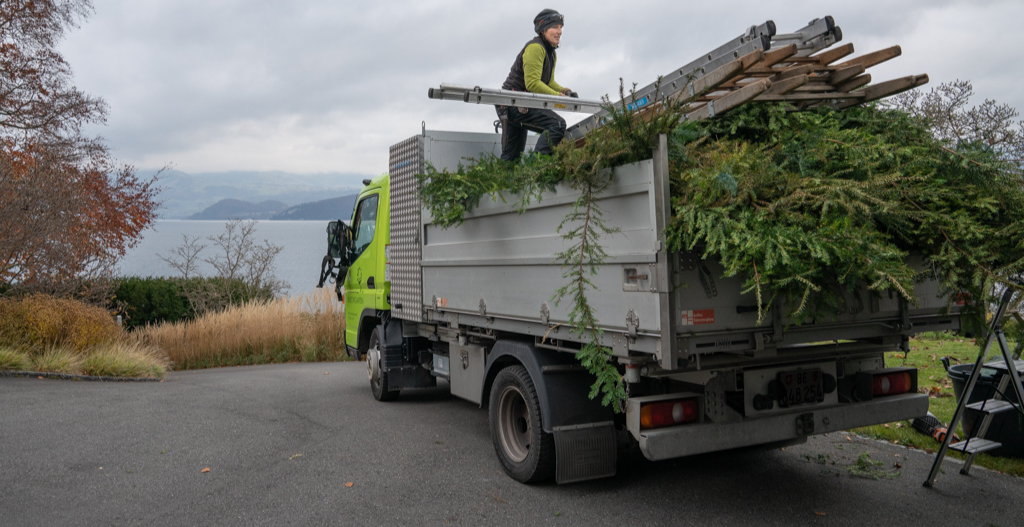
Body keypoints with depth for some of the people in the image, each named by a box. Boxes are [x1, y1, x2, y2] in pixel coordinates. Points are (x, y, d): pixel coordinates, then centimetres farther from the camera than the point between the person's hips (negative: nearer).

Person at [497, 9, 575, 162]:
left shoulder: (552, 54, 17)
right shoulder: (535, 47, -15)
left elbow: (549, 82, 17)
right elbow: (532, 83, -22)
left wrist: (564, 90, -3)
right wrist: (559, 96, -21)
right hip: (514, 103, -11)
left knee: (511, 157, 14)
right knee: (557, 124, -24)